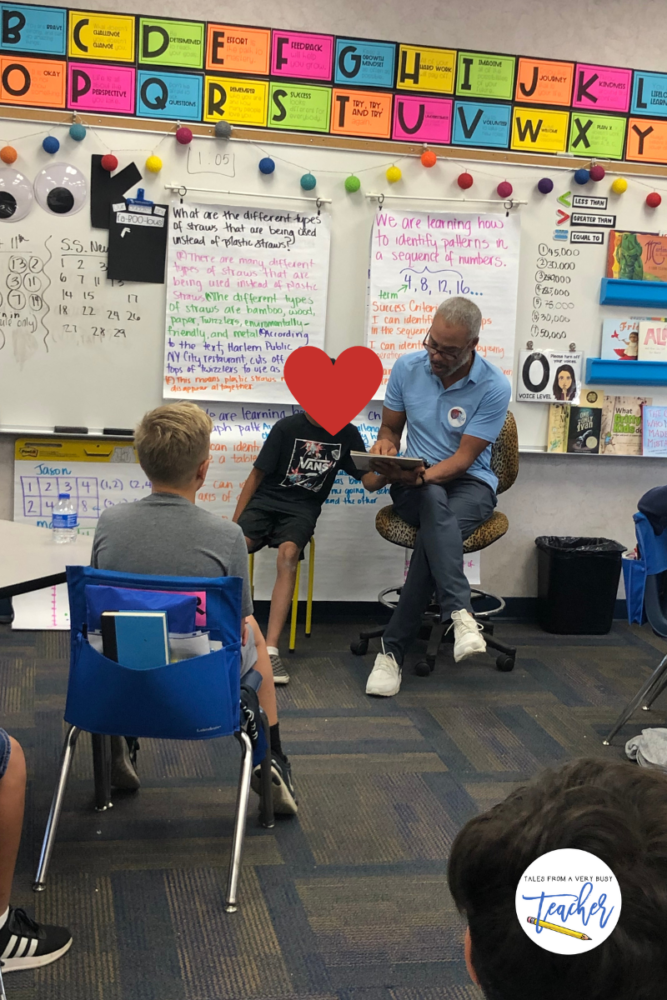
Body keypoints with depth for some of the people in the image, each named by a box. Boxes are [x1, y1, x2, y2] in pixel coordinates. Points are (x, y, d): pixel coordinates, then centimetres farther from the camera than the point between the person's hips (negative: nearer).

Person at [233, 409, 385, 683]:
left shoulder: (347, 434, 6)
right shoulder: (286, 427, -2)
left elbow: (369, 481, 3)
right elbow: (257, 475, 1)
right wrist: (234, 524, -5)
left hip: (302, 509, 1)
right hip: (266, 499, -1)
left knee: (288, 555, -32)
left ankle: (270, 649, -37)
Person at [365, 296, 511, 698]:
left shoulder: (495, 387, -11)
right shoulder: (408, 367, 0)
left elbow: (463, 459, -13)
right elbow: (390, 427, 12)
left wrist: (421, 475, -31)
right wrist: (386, 445, -12)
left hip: (469, 484, -1)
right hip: (415, 484, 2)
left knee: (433, 532, -36)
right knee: (435, 502, -38)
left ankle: (394, 648, -32)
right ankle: (460, 613, -52)